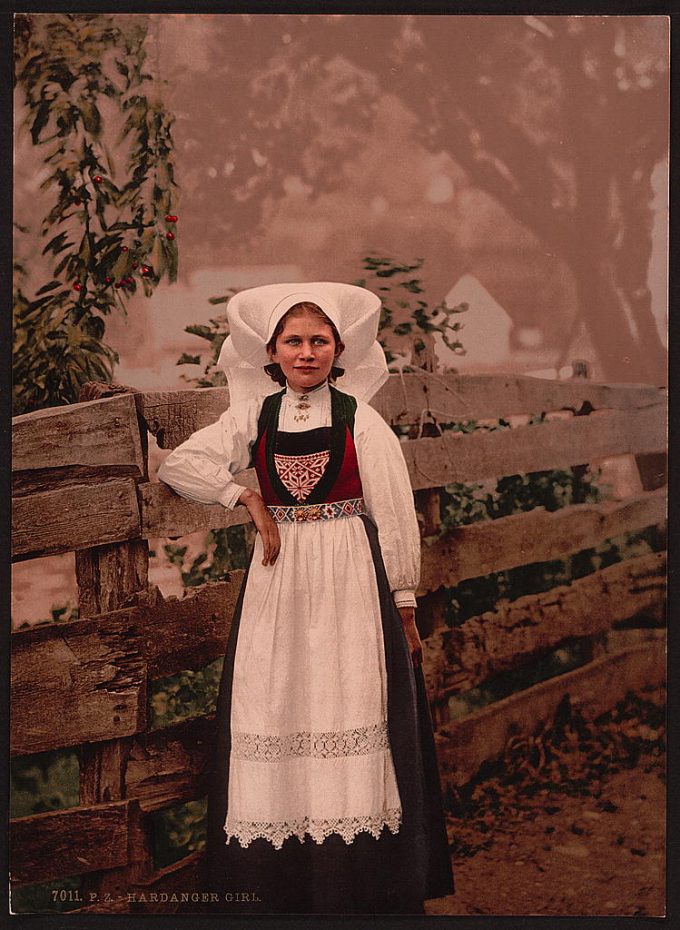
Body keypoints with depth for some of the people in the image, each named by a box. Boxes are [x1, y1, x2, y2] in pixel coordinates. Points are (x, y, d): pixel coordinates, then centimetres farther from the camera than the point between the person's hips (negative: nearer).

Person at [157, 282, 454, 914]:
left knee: (349, 711, -3)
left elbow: (393, 513, 0)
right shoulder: (255, 417, 7)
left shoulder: (359, 417, 0)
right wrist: (249, 501, -5)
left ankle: (361, 888, 5)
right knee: (273, 710, 1)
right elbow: (178, 466, 3)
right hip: (277, 578, 3)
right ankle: (277, 891, 11)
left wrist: (403, 604, 0)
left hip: (350, 577, -2)